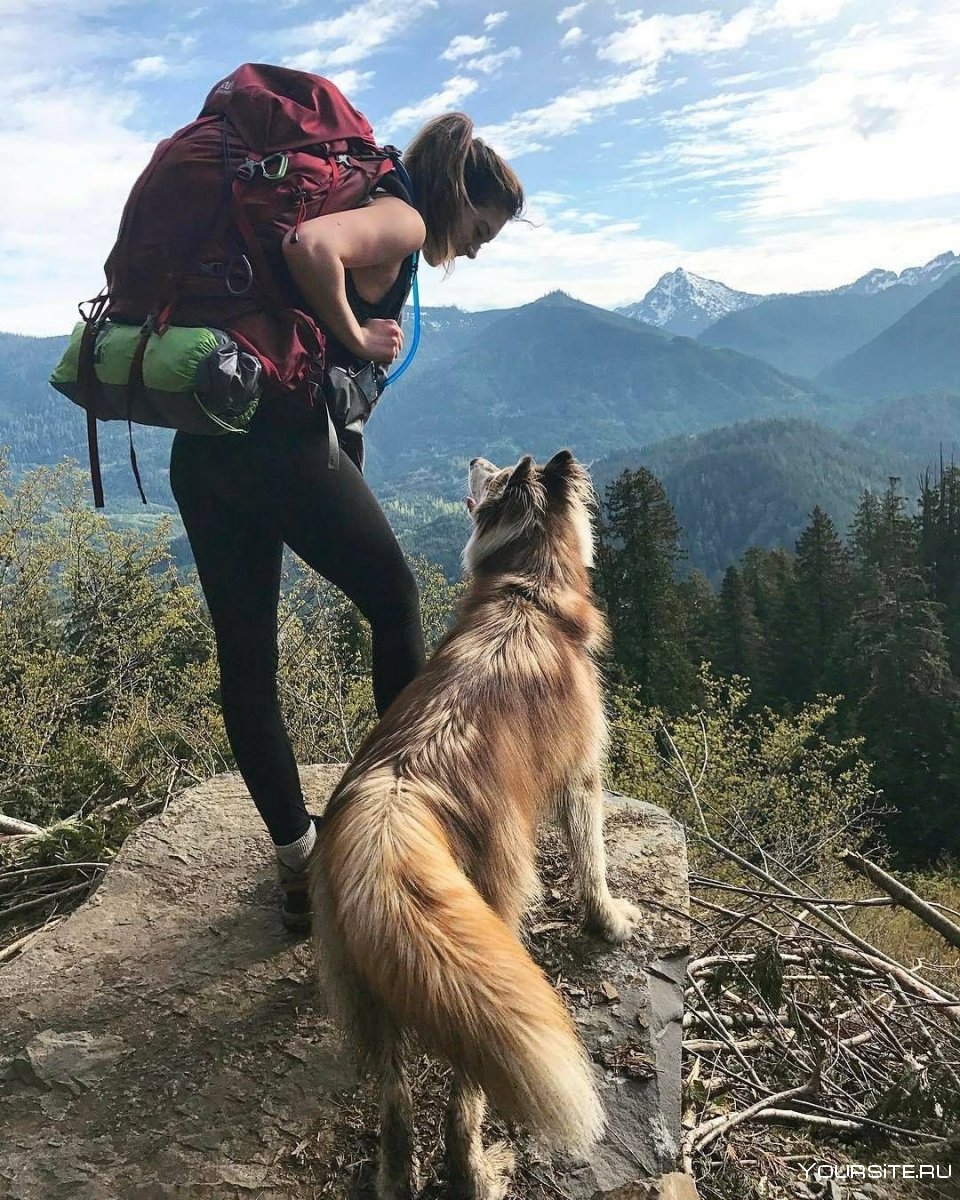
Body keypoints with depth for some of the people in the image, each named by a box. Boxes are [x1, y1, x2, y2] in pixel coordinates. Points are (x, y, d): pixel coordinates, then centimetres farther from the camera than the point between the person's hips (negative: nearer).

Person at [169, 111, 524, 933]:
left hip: (201, 449, 9)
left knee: (245, 655, 9)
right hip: (283, 445, -9)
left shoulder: (361, 208, 25)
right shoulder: (403, 221, -2)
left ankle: (297, 860, 19)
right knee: (395, 601, 11)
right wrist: (355, 338, -10)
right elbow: (310, 245, -22)